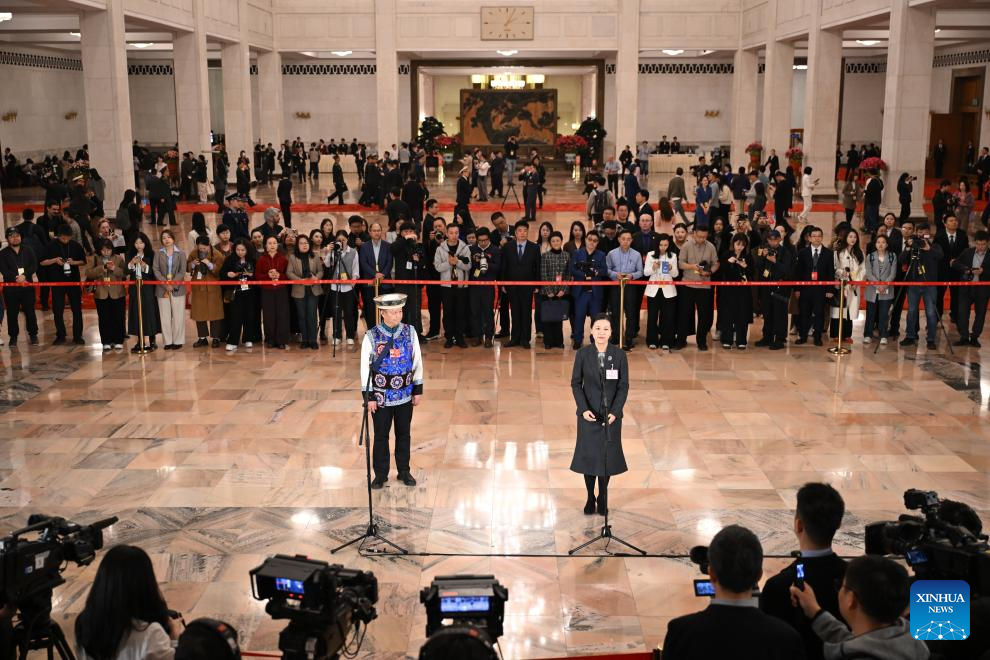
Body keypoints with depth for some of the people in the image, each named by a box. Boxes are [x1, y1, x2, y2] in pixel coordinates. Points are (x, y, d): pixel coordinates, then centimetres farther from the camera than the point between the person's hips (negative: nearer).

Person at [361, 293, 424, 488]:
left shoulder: (410, 332, -4)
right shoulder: (371, 336, -11)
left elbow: (417, 362, 4)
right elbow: (365, 368, -7)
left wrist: (418, 390, 5)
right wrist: (369, 396, -7)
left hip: (405, 395, 2)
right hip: (381, 396, -2)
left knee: (403, 434, 14)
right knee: (381, 436, 9)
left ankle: (404, 471, 30)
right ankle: (380, 475, 23)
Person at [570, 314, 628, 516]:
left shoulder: (619, 355, -6)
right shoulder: (582, 354, -6)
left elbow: (624, 386, -4)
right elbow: (575, 383, -2)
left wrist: (615, 411, -14)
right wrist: (583, 409, -13)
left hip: (611, 414, 0)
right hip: (589, 414, 0)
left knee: (607, 456, 6)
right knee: (588, 456, 6)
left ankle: (603, 497, 23)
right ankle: (590, 498, 22)